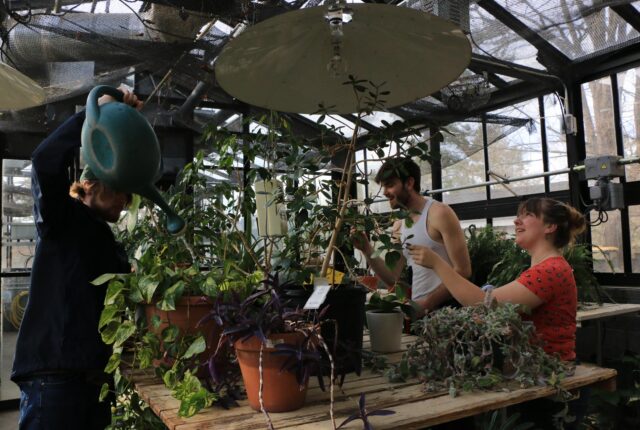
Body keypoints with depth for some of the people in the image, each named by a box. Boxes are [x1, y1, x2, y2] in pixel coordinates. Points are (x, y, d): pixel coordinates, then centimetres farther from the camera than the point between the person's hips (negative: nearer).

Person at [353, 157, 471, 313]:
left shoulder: (439, 213, -10)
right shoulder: (398, 226, 10)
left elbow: (462, 271, -13)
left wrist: (427, 303, -16)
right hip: (418, 308, 6)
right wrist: (367, 250, -2)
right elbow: (392, 278, 9)